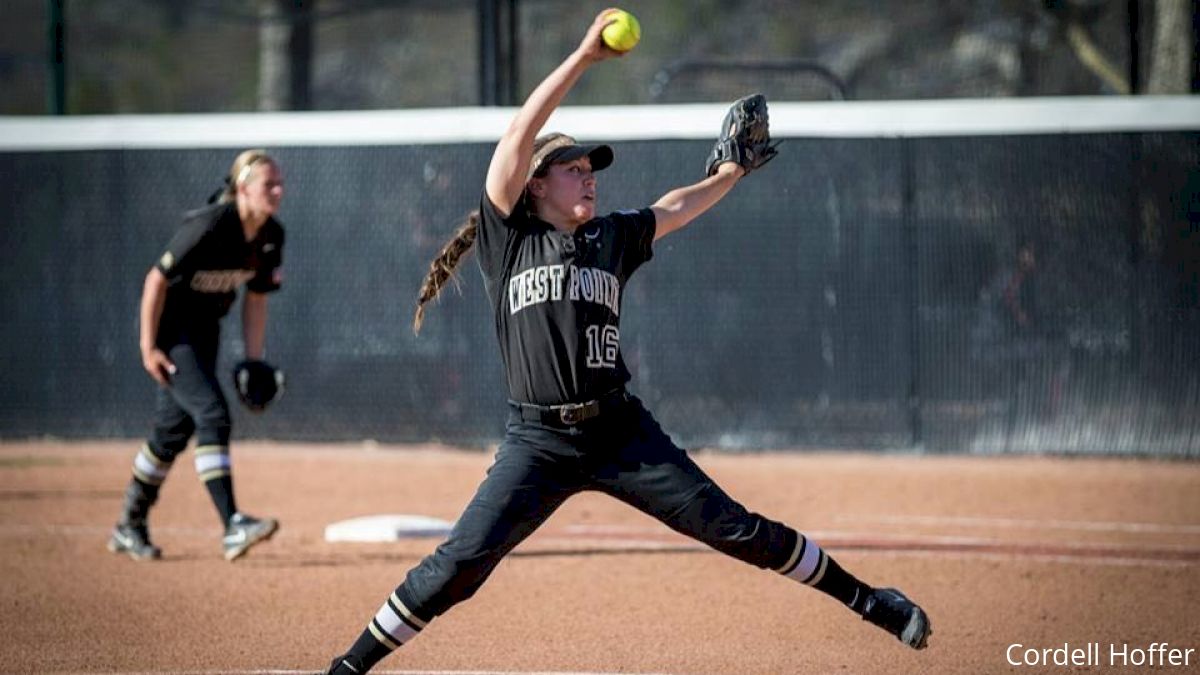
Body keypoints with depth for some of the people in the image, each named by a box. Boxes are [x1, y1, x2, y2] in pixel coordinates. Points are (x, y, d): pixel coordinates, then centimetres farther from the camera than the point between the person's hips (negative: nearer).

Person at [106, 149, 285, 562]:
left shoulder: (271, 237, -5)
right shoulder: (209, 227, -27)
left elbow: (255, 299, 7)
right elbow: (156, 280, -22)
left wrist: (253, 363, 3)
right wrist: (148, 347, -20)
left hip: (205, 330, 8)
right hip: (170, 326, -8)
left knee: (176, 428, 13)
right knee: (212, 413, -20)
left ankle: (129, 528, 28)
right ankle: (233, 527, -28)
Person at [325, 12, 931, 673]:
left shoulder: (611, 238, 12)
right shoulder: (507, 239, 1)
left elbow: (673, 209, 30)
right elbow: (517, 138, -9)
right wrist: (583, 57, -12)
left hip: (620, 431, 3)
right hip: (537, 439, -3)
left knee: (735, 529, 2)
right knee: (458, 563, -12)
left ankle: (863, 598, 11)